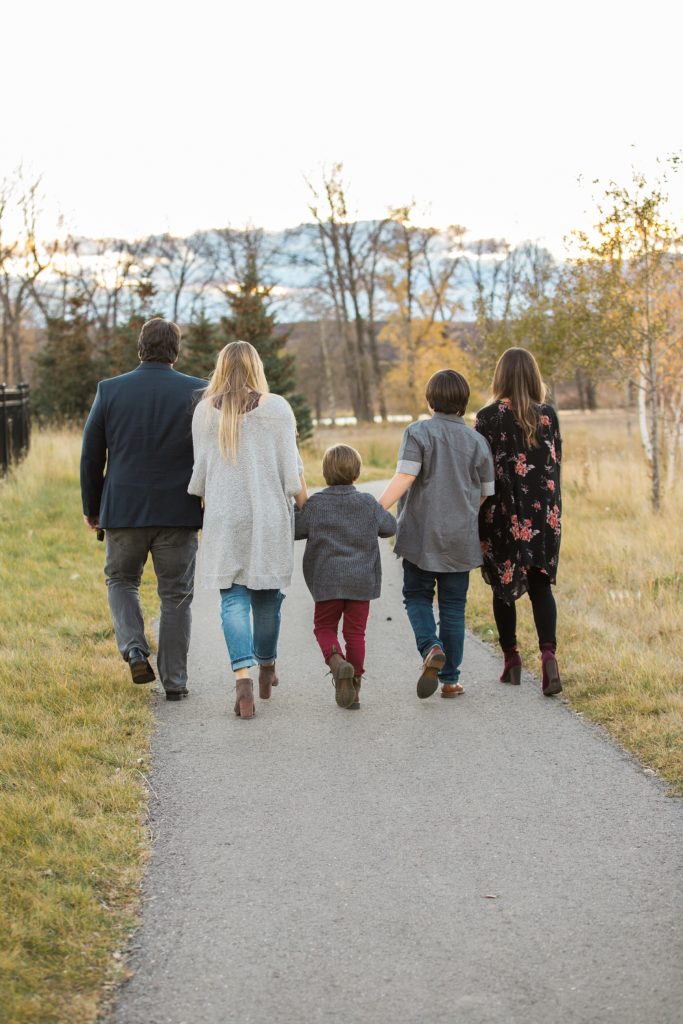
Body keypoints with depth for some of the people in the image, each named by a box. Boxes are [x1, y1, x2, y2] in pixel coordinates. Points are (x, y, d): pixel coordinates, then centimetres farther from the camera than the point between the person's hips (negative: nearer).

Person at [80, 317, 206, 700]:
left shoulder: (110, 391, -1)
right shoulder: (198, 393, -3)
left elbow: (91, 455, 4)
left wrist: (91, 507, 15)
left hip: (124, 510, 1)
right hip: (179, 511, -1)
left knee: (121, 581, 21)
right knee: (176, 596, 9)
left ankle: (135, 651, 0)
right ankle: (174, 680, 9)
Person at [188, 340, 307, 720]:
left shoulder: (205, 411, 2)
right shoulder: (276, 408, -3)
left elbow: (200, 471, 5)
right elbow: (291, 468, -3)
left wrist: (205, 501, 22)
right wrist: (306, 507, 8)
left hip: (223, 518, 0)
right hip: (270, 516, 0)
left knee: (233, 597, 0)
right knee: (266, 594, 14)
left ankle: (243, 674, -17)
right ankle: (266, 667, 30)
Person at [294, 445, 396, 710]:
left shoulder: (316, 504, -6)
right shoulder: (369, 504, -1)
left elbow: (294, 530, -3)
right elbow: (390, 527, 11)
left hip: (327, 581, -1)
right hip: (362, 580, 1)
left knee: (324, 627, 14)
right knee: (355, 632, 8)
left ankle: (336, 661, -16)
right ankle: (354, 689, 8)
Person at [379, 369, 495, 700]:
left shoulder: (418, 433, -5)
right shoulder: (476, 441, 5)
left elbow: (404, 478, -18)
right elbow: (487, 495, 10)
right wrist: (485, 534, 26)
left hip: (421, 534, -2)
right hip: (460, 537, 2)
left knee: (417, 596, 12)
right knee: (453, 607, 9)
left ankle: (431, 647, -15)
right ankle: (450, 679, 10)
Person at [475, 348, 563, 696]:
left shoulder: (489, 417, -9)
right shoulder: (548, 415, 1)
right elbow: (556, 463, 7)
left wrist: (477, 515, 1)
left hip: (503, 513, -2)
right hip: (544, 511, 2)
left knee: (503, 586, 12)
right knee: (540, 585, 6)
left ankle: (511, 658, 19)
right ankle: (548, 653, -14)